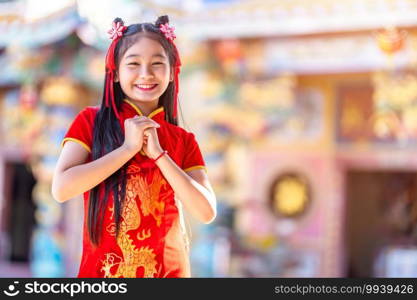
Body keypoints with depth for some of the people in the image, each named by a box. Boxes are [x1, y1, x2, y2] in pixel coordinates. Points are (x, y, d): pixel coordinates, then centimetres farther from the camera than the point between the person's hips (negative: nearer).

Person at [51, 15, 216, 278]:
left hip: (169, 269, 2)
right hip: (102, 268, -2)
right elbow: (61, 189, -16)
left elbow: (206, 213, -9)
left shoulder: (183, 141, 2)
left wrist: (158, 153, -14)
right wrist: (128, 148, -16)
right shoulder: (91, 121, -3)